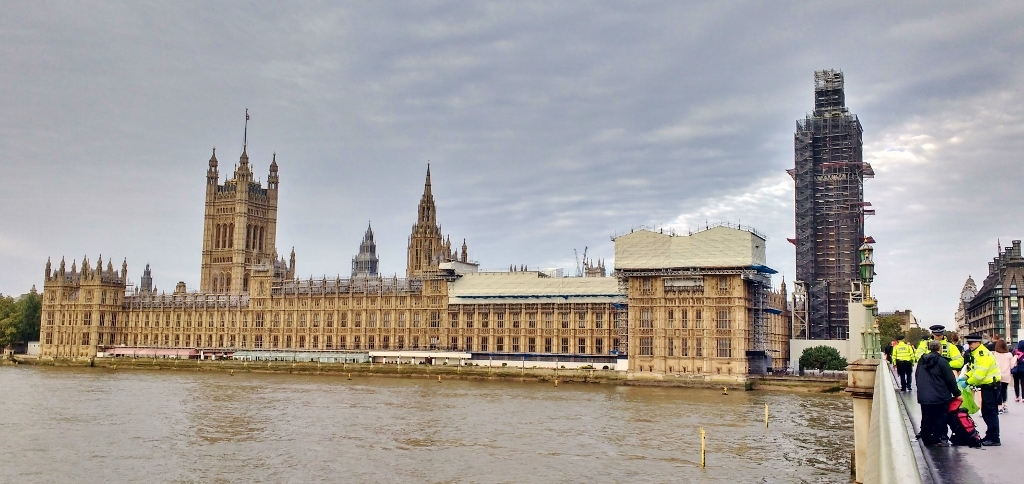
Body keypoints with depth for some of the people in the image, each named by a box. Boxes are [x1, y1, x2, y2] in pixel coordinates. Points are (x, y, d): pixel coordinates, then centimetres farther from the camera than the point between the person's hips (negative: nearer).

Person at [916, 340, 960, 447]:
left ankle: (926, 439, 17)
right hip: (939, 397, -5)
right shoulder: (941, 361, -12)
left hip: (924, 396, 5)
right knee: (939, 418, 3)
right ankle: (937, 439, 4)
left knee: (926, 418, 12)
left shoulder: (921, 361, 7)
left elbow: (917, 377, 16)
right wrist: (957, 393, 2)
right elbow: (950, 380, -9)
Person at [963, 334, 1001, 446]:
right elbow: (974, 369, 17)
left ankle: (994, 439, -5)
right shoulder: (976, 353, 14)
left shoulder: (983, 355, -20)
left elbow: (980, 373, -24)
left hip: (991, 386, -11)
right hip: (986, 386, 11)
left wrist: (968, 382, -15)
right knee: (985, 412, 15)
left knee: (991, 412, -8)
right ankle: (990, 435, 23)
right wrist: (965, 377, 0)